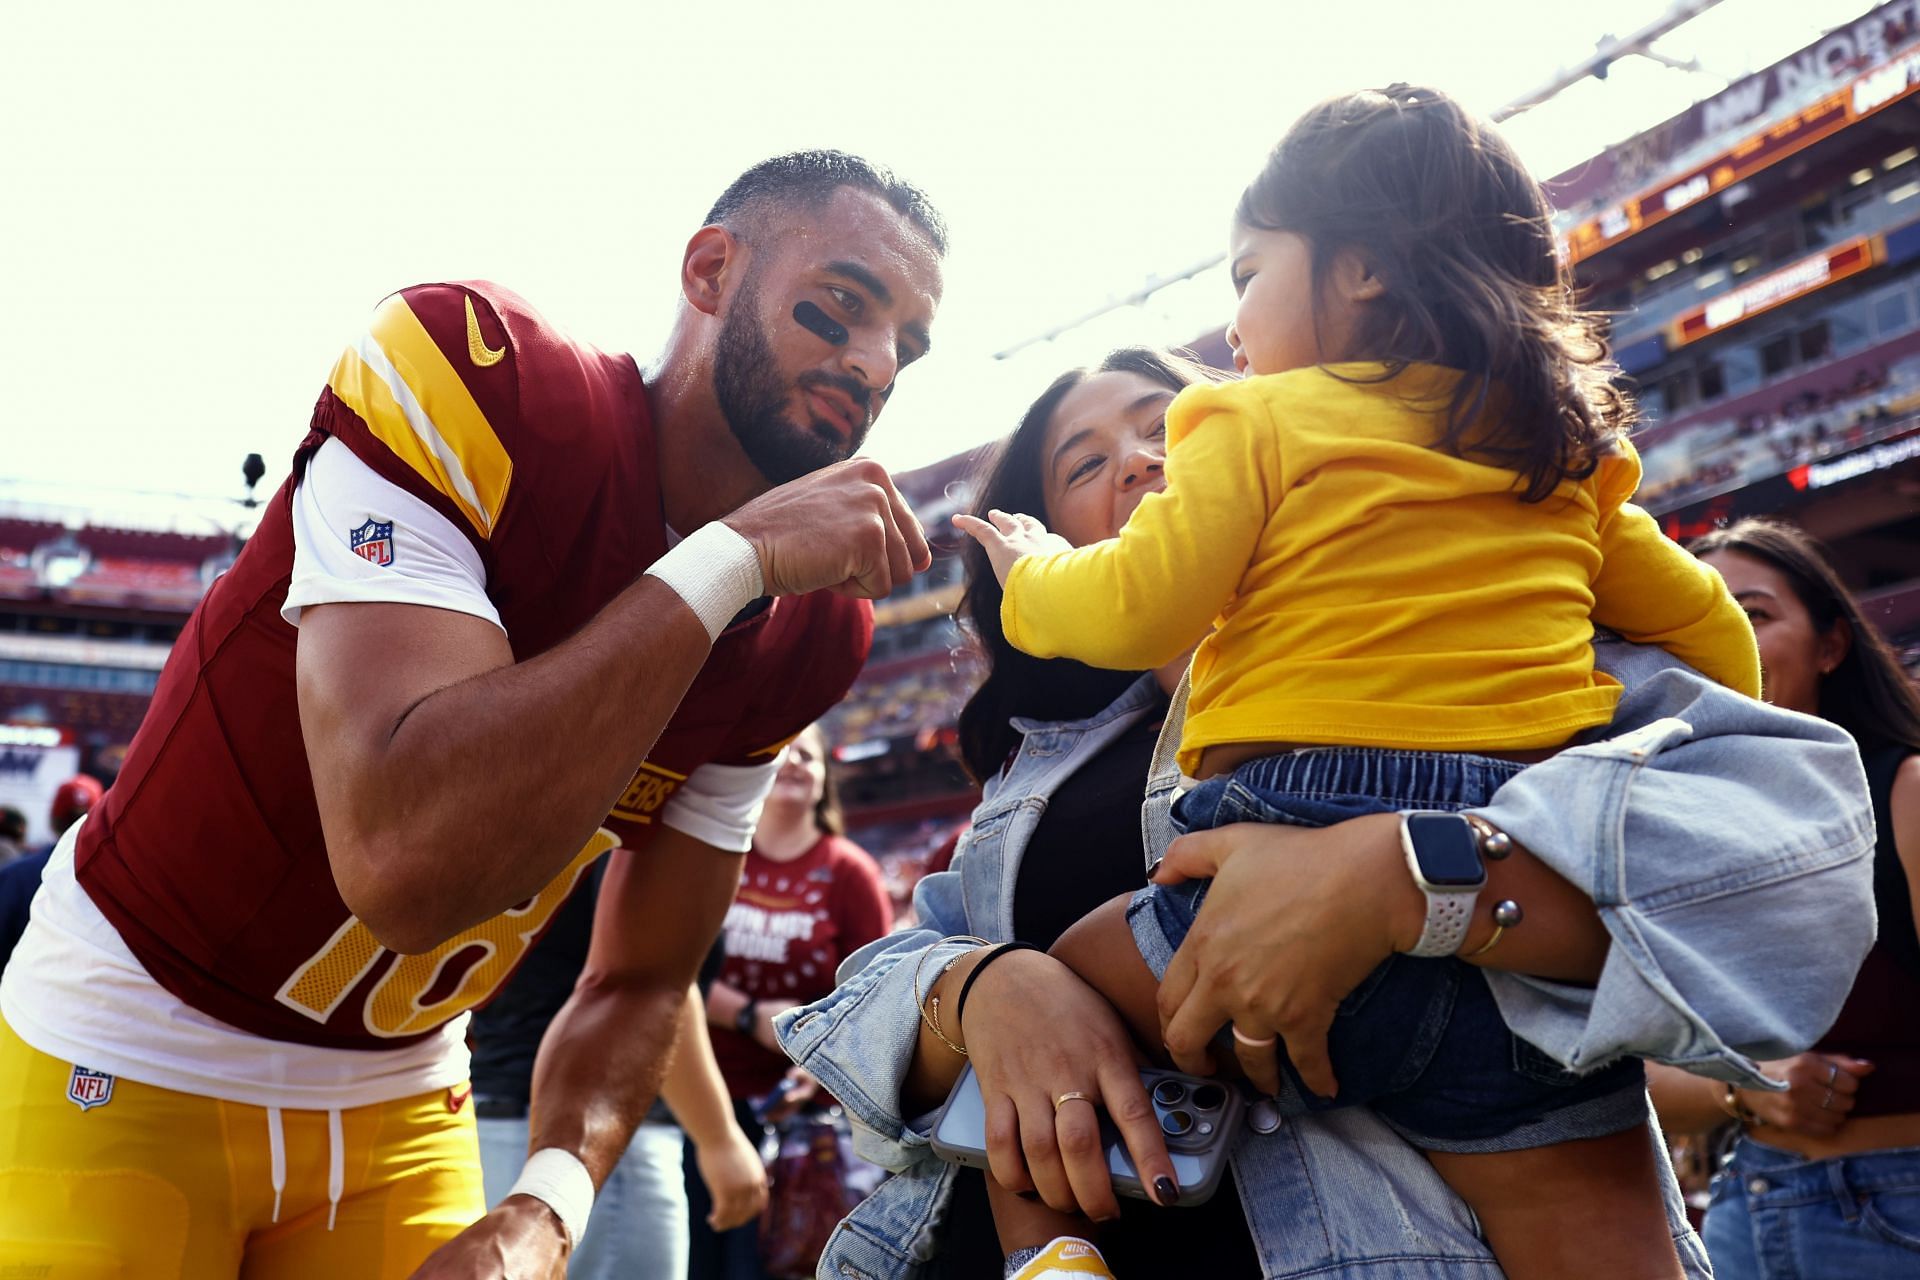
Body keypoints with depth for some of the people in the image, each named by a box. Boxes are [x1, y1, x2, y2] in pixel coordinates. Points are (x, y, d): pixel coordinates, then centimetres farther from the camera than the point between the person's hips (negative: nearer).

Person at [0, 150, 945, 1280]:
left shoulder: (806, 632, -6)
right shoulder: (471, 376, -24)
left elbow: (640, 984, 0)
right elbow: (406, 864, -36)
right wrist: (732, 558, -33)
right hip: (120, 1061, -4)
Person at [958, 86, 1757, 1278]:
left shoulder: (1265, 420, 5)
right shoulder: (1572, 462, 20)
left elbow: (1138, 611, -2)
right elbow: (1715, 639, 27)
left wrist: (1035, 575, 18)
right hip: (1538, 894, 5)